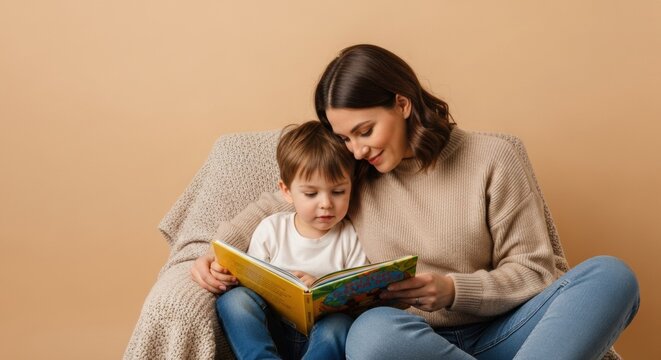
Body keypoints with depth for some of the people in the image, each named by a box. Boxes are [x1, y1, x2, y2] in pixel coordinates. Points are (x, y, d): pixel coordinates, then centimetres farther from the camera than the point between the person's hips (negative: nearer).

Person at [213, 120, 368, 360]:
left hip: (324, 337, -2)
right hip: (271, 330, 2)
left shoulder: (350, 237, 2)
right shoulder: (271, 229, 5)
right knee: (233, 299, -24)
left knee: (341, 325, -35)